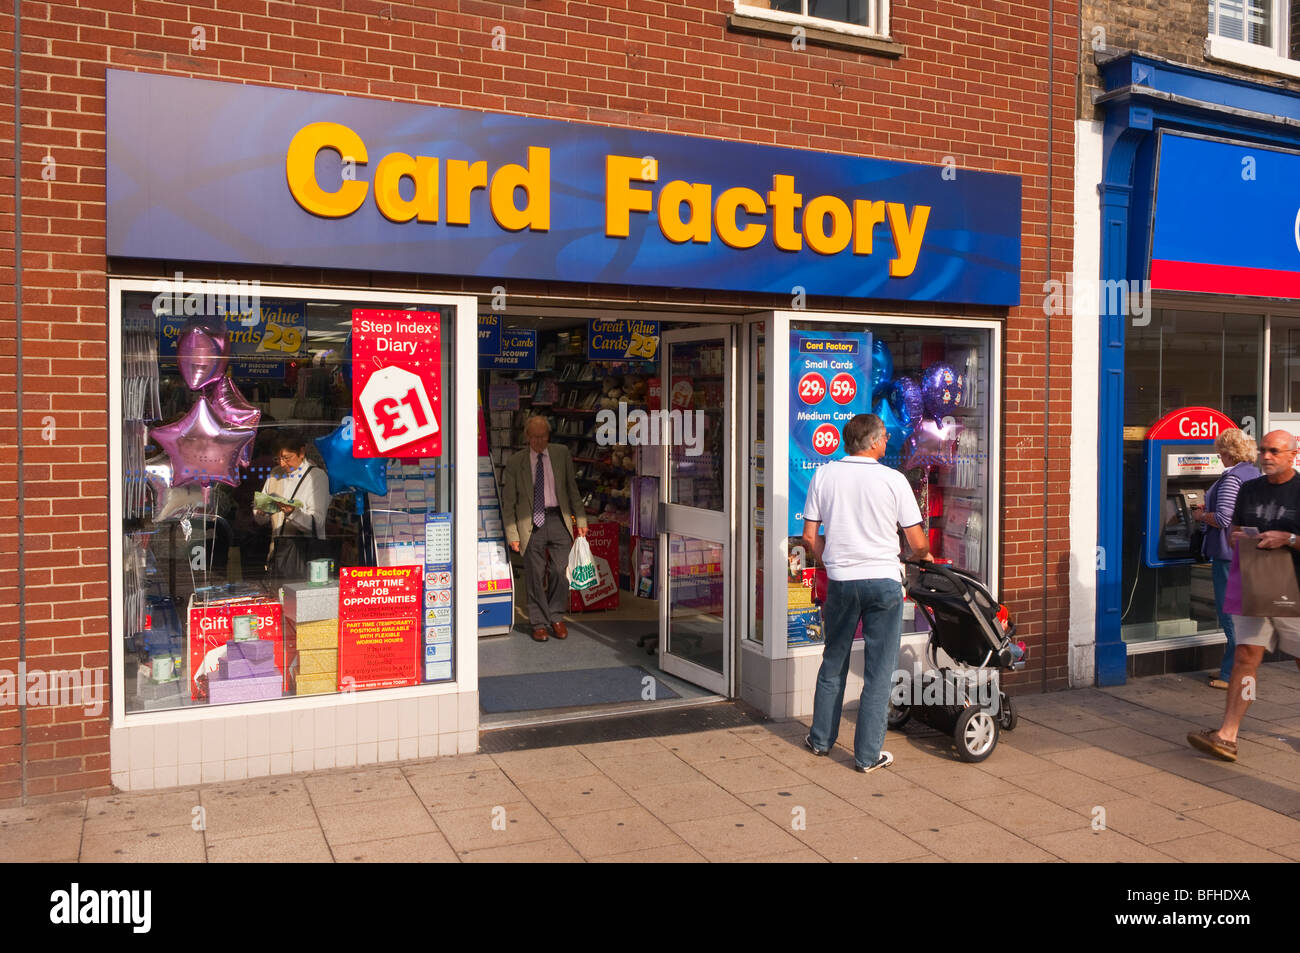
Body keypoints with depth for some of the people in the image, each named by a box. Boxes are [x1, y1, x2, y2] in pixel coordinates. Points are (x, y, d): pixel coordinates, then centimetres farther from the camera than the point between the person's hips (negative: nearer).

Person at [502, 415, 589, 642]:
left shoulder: (561, 453, 7)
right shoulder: (515, 462, 1)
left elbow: (572, 487, 13)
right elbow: (508, 502, 3)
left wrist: (580, 519, 8)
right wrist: (512, 533, -3)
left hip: (558, 520, 1)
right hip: (531, 523, -1)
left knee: (560, 571, -2)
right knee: (535, 576, 2)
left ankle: (556, 618, 18)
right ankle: (539, 623, 15)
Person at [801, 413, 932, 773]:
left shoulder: (824, 475, 0)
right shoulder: (893, 479, -6)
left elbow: (810, 537, 2)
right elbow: (917, 543, -2)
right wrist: (925, 557, 20)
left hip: (840, 581, 3)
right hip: (884, 581, -3)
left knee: (834, 661, 19)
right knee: (878, 670, 5)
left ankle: (821, 738, 29)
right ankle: (868, 755, 10)